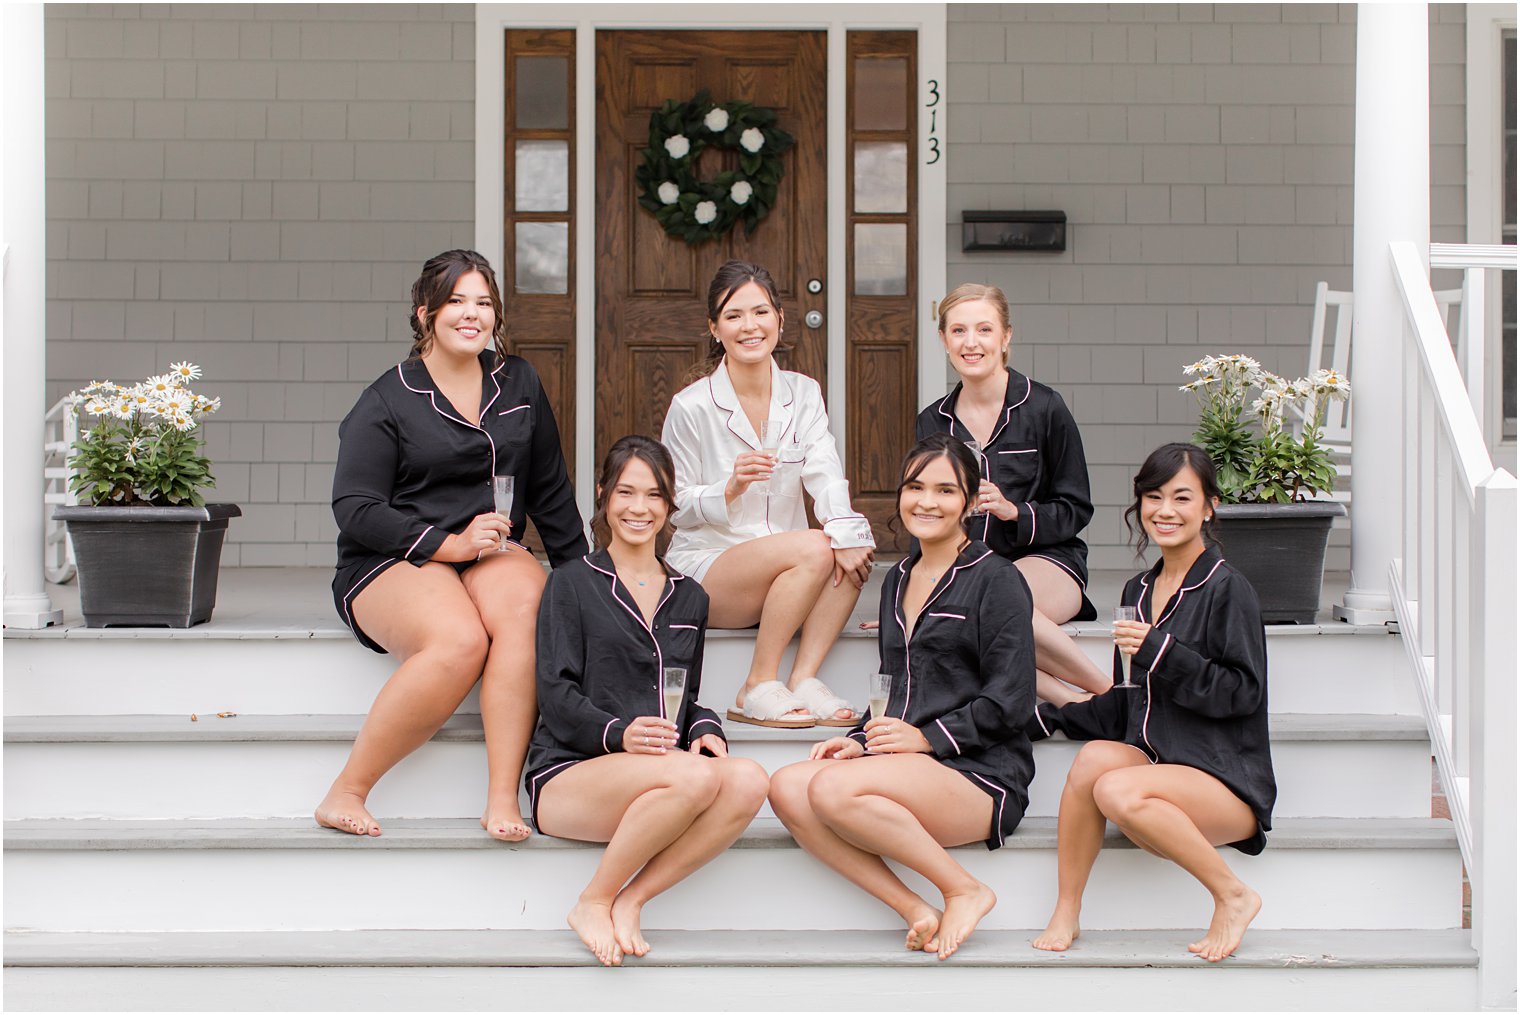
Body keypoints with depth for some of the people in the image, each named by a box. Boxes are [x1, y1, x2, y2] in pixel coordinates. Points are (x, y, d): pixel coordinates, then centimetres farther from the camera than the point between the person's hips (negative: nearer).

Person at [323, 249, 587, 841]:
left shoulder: (518, 384, 15)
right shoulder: (388, 400, 1)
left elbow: (549, 492, 23)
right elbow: (354, 510, -5)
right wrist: (447, 545, -15)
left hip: (491, 554, 4)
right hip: (392, 565, -4)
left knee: (524, 601, -34)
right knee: (461, 639, -36)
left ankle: (502, 800, -37)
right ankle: (346, 793, -22)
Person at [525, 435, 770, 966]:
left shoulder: (689, 598, 22)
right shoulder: (572, 584, 7)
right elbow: (556, 696, -3)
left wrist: (705, 728, -1)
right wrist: (619, 733, -21)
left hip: (652, 775, 5)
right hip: (568, 773, -5)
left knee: (748, 781, -29)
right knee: (695, 776, -35)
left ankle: (629, 901, -22)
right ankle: (593, 902, -17)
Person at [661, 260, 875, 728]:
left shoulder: (803, 394, 6)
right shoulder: (691, 406, -7)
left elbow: (824, 474, -10)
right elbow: (680, 506, -5)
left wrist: (846, 534, -29)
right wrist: (732, 487, -25)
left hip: (785, 576, 4)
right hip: (704, 567, -4)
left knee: (853, 550, -26)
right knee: (810, 547, -31)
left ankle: (804, 680, -22)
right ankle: (758, 688, -21)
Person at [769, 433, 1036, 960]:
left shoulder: (995, 579, -2)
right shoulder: (898, 581, 20)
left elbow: (1009, 701, -8)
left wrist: (927, 737, -14)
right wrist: (862, 739, 6)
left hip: (981, 776, -7)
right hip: (909, 766, 7)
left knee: (833, 789, -31)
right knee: (787, 788, -21)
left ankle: (964, 889, -15)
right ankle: (915, 910, -23)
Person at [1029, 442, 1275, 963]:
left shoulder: (1227, 589, -5)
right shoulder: (1138, 591, 15)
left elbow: (1243, 694, -13)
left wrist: (1161, 651, -19)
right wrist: (1044, 718, 16)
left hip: (1226, 779, -6)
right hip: (1155, 761, 6)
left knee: (1115, 789, -32)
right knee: (1095, 754, -26)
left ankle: (1232, 895, -13)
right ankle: (1065, 914, -17)